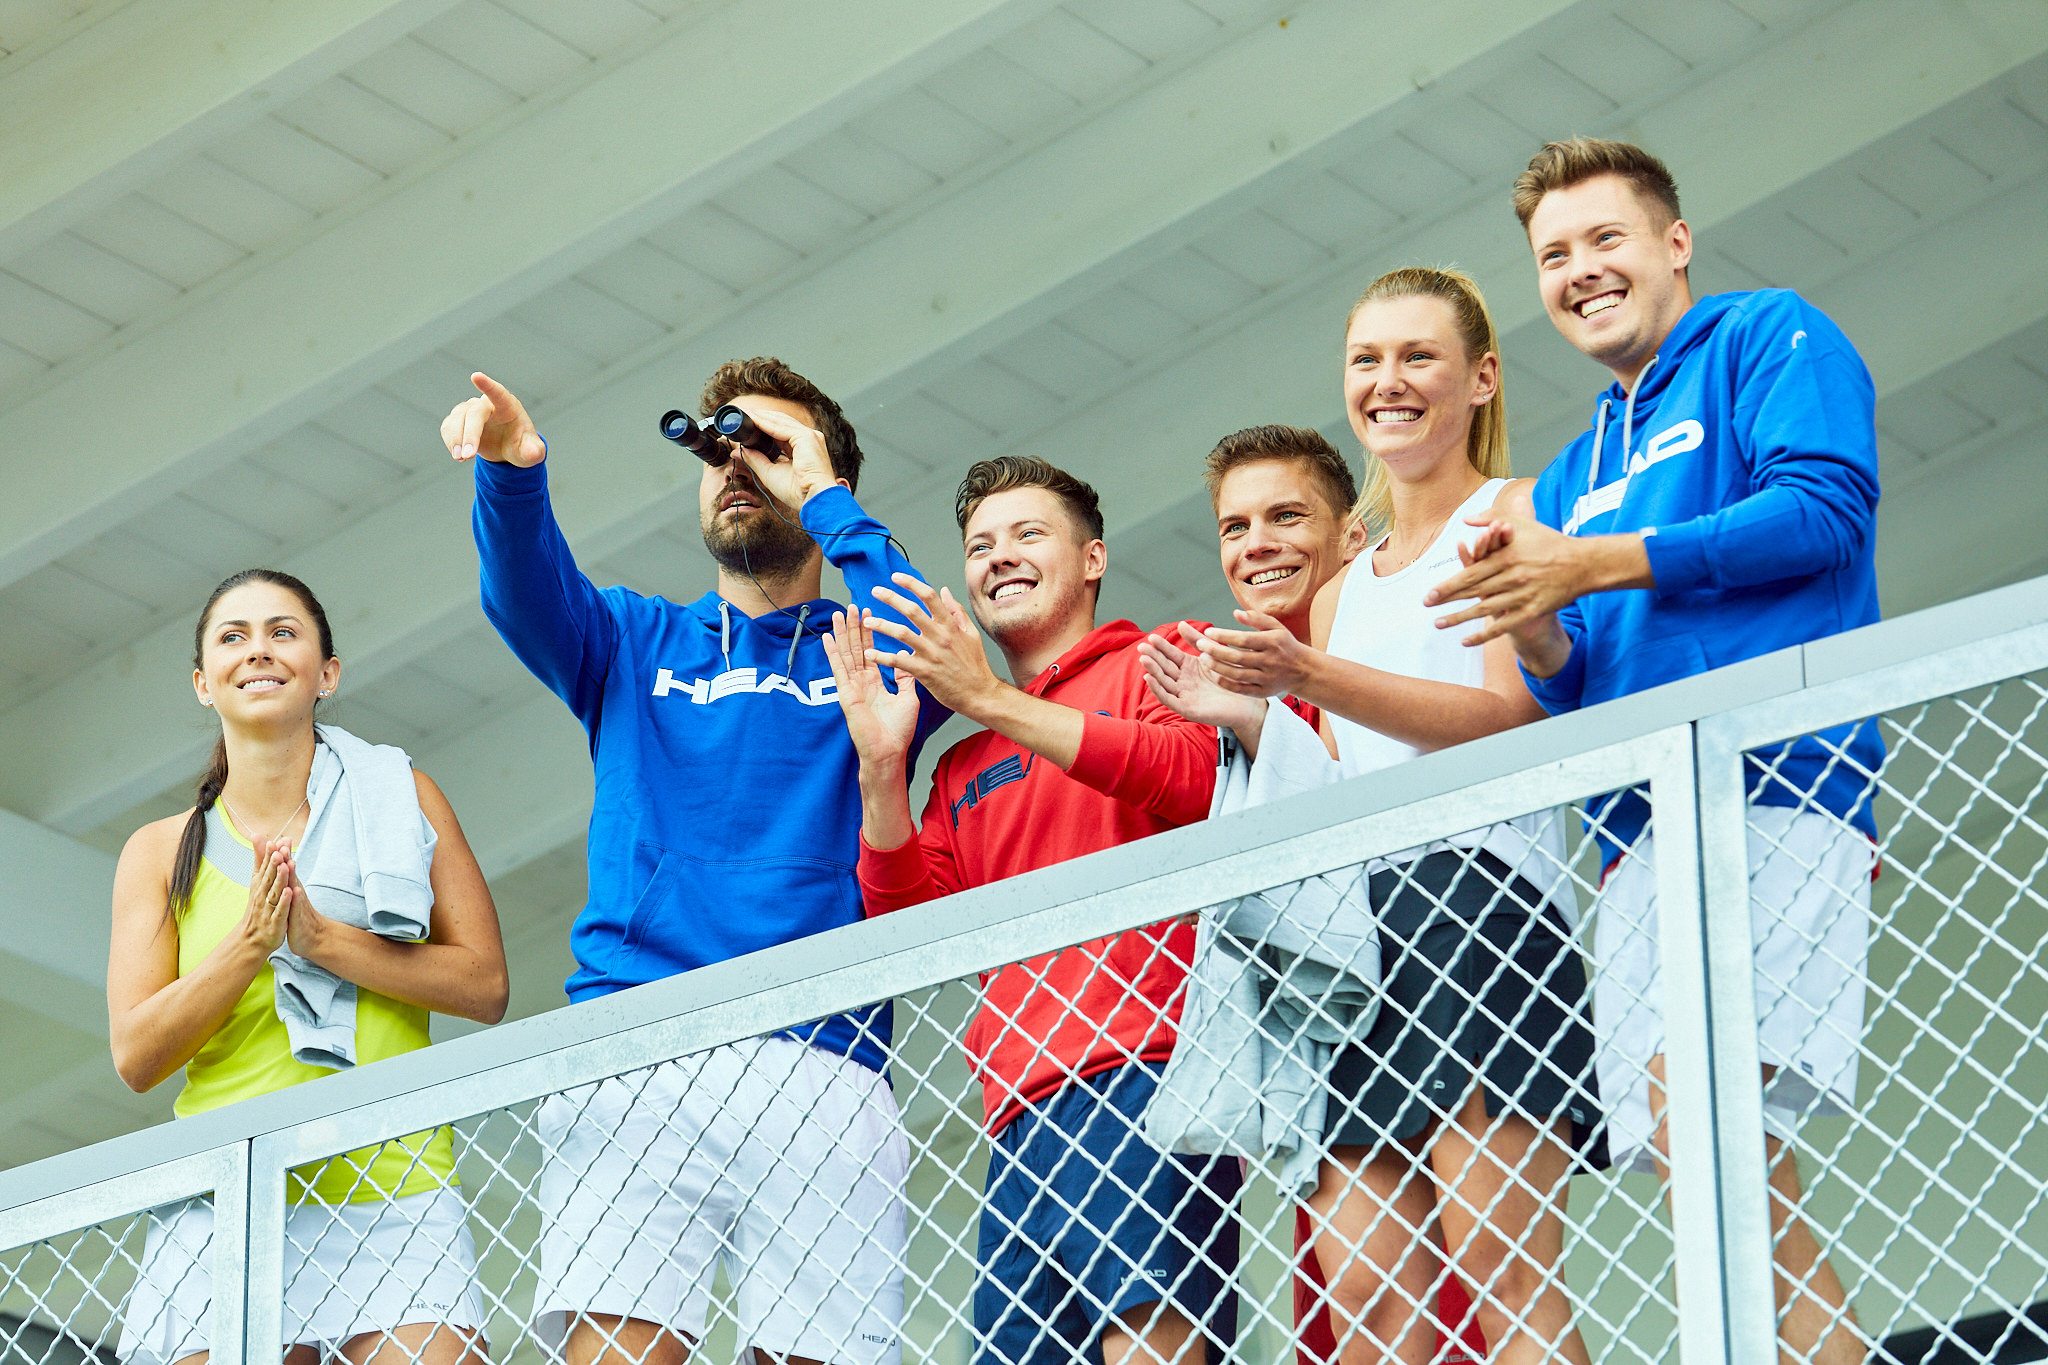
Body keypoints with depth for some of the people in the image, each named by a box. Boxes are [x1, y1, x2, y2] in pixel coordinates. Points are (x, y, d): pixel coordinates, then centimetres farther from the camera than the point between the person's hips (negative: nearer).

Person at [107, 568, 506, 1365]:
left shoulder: (401, 798, 10)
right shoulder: (161, 851, 12)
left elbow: (485, 986, 2)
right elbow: (135, 1054, 4)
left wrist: (322, 938, -9)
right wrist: (250, 942, -9)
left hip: (394, 1195, -1)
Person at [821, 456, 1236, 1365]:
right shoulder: (964, 769, 29)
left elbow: (1195, 776, -8)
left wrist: (992, 702, -6)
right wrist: (882, 768, 4)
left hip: (1144, 1058, -6)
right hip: (1023, 1110, 6)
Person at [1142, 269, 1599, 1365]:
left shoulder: (1511, 514, 8)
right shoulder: (1341, 595, 29)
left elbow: (1511, 714, -6)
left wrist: (1310, 678, -15)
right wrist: (1248, 717, 9)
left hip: (1478, 885, -7)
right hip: (1350, 925, 7)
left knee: (1502, 1271, -18)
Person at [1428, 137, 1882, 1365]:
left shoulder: (1771, 338, 11)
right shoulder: (1573, 477, 30)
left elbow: (1826, 503, -7)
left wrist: (1592, 570, -8)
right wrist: (1537, 635, 2)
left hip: (1770, 788, -7)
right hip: (1640, 830, 7)